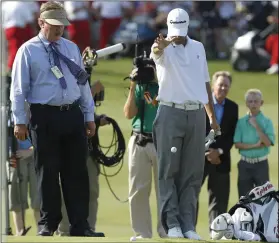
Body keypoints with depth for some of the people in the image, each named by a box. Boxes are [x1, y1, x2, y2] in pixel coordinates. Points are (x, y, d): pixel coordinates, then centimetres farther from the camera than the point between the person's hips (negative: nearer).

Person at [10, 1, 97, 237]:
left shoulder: (72, 49, 12)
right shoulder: (28, 50, -2)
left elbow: (83, 84, 15)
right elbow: (19, 88, -3)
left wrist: (89, 116, 11)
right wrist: (20, 121, -8)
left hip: (73, 115, 4)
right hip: (45, 117, -4)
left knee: (77, 172, 5)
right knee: (48, 172, 2)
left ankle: (80, 225, 9)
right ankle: (48, 224, 11)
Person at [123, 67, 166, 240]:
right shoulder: (140, 86, 11)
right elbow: (129, 114, 2)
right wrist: (133, 87, -5)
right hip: (139, 142, 2)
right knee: (138, 191, 1)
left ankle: (166, 233, 0)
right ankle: (142, 233, 6)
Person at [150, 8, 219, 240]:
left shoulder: (198, 47, 12)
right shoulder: (165, 49, -2)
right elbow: (156, 51, -28)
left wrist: (212, 116, 18)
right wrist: (160, 45, -54)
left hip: (196, 114, 4)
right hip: (170, 113, -4)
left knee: (192, 173, 3)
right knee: (168, 170, -5)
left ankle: (188, 224, 4)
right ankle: (172, 223, -5)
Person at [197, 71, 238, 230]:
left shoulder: (233, 107, 8)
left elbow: (232, 135, 5)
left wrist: (219, 151, -9)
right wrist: (207, 152, -11)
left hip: (221, 158, 3)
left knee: (220, 198, 1)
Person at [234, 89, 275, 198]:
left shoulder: (266, 122, -1)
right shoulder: (241, 122, 2)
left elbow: (268, 142, -13)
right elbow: (237, 144, -5)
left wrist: (257, 127, -15)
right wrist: (256, 145, -14)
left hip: (261, 164, -2)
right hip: (245, 163, 2)